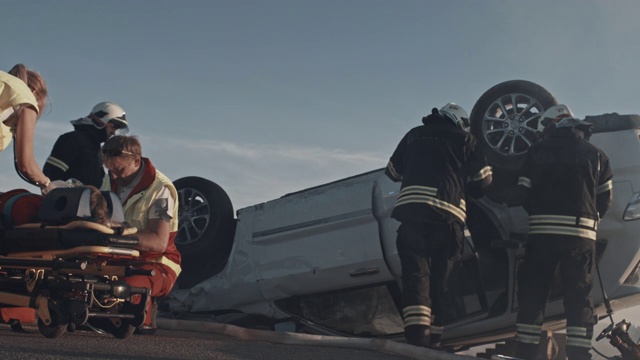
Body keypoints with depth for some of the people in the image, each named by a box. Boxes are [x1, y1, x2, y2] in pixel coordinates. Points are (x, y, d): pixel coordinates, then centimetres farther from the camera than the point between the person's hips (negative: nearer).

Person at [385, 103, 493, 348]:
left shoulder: (415, 135, 22)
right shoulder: (464, 139, 16)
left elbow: (392, 171, 29)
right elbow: (483, 180, 11)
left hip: (411, 210, 1)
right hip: (447, 214, -1)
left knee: (415, 274, -5)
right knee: (439, 278, 7)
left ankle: (417, 332, -22)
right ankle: (432, 338, 5)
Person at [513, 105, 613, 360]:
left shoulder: (537, 151, 6)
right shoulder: (595, 154, 9)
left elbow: (524, 193, 4)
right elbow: (605, 198, 9)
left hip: (542, 230, 0)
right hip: (581, 233, 1)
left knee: (532, 294, 6)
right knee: (579, 298, 5)